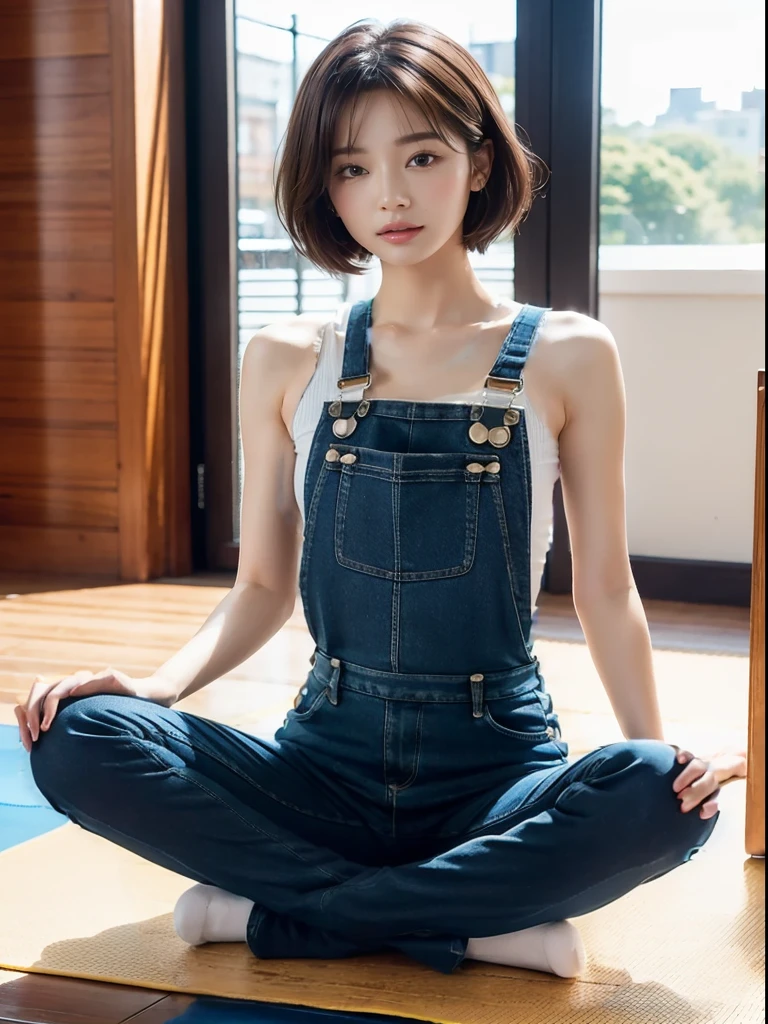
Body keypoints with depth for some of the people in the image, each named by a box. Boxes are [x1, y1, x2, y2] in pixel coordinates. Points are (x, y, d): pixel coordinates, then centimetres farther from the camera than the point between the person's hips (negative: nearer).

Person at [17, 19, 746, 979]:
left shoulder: (565, 357, -1)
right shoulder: (286, 363, 5)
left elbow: (604, 586, 2)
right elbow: (262, 586, 9)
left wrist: (660, 749, -14)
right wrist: (157, 683, -10)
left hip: (498, 770, -2)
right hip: (328, 759, 2)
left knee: (653, 797, -34)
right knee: (78, 741, -24)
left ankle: (278, 914, -18)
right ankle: (487, 924, -19)